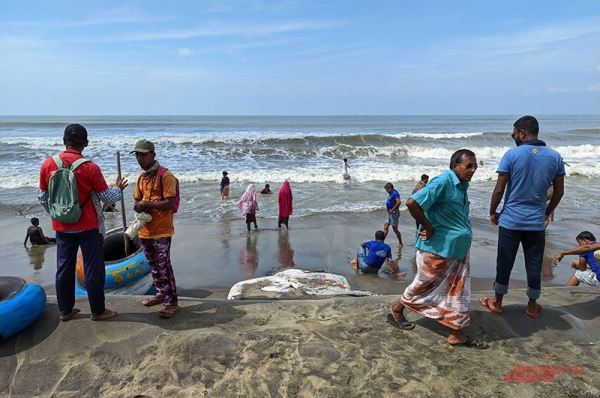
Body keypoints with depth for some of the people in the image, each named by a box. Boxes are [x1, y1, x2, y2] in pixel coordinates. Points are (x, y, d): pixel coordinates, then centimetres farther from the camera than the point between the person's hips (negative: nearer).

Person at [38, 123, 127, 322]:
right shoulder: (90, 168, -17)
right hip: (88, 227, -4)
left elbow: (42, 198, 7)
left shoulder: (48, 165, -4)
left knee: (64, 268, 14)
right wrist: (118, 188, 11)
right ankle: (98, 311, 16)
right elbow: (108, 197, -9)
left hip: (62, 227, 4)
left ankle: (65, 310, 26)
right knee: (93, 269, 6)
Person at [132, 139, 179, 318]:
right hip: (145, 230, 8)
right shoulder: (141, 177, 13)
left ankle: (172, 301, 1)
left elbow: (170, 202, -17)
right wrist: (138, 206, -6)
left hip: (161, 230, -8)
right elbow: (136, 200, 18)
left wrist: (146, 204, -19)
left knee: (164, 266, -7)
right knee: (153, 265, 17)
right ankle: (161, 293, 32)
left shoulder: (165, 175, -11)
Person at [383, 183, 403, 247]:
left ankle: (400, 243, 12)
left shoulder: (395, 193, -18)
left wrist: (392, 210, -26)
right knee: (385, 227, 9)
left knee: (395, 229, -1)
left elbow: (398, 202, -32)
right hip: (390, 213, 10)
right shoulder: (391, 194, 12)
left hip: (394, 213, -10)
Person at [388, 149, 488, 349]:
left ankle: (456, 334, 22)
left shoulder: (462, 185, 9)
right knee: (424, 285, 9)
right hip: (437, 248, -8)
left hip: (458, 250, 8)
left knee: (458, 292, 11)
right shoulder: (443, 182, -20)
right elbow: (412, 203, -29)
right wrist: (428, 227, -20)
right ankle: (396, 311, 31)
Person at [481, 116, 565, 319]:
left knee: (504, 263, 10)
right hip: (536, 222, 3)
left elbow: (499, 190, -10)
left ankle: (497, 302, 24)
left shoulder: (511, 155, -10)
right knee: (534, 265, 14)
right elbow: (559, 192, 6)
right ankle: (532, 306, 28)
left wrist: (492, 212, 4)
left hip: (510, 220, -2)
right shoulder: (555, 157, 1)